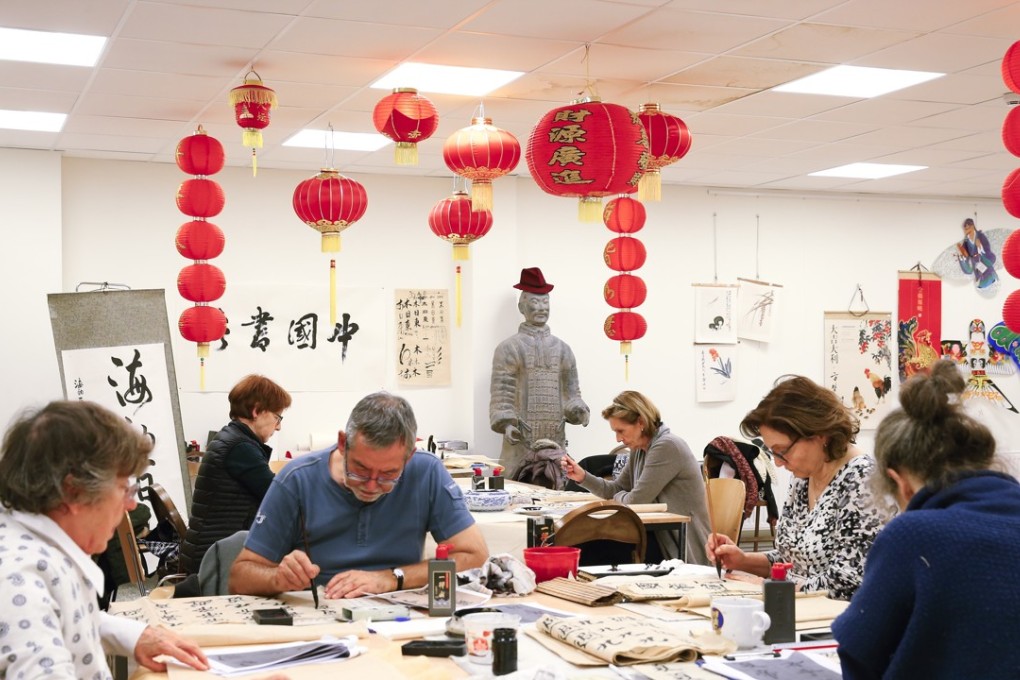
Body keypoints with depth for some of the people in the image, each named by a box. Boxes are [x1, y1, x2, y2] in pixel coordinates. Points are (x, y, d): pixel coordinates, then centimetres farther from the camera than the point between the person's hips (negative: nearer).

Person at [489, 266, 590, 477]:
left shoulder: (562, 349, 14)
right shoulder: (508, 348, 2)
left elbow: (571, 392, 15)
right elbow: (501, 393, -3)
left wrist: (578, 411, -4)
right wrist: (506, 423, -16)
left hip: (556, 440, 4)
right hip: (521, 442, -4)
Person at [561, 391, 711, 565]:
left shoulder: (667, 446, -18)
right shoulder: (638, 450, 9)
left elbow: (635, 501, -19)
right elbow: (616, 490, 15)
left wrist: (619, 497, 3)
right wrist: (583, 477, 1)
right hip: (661, 537, 8)